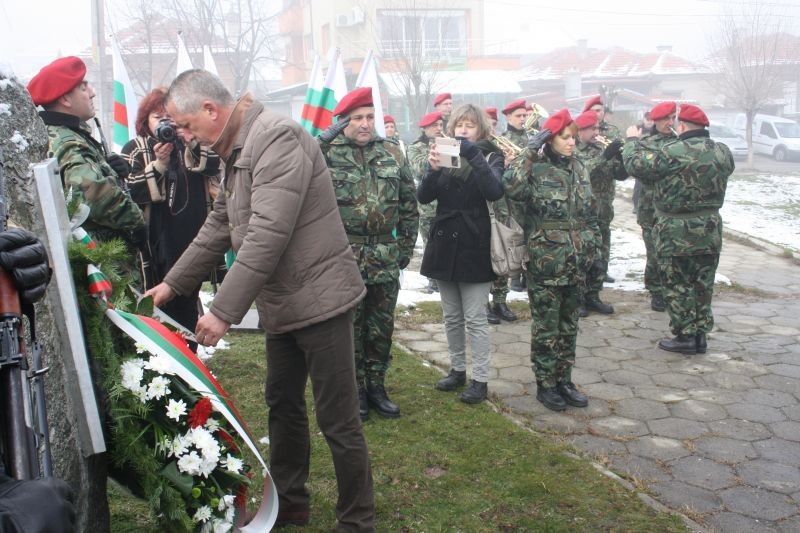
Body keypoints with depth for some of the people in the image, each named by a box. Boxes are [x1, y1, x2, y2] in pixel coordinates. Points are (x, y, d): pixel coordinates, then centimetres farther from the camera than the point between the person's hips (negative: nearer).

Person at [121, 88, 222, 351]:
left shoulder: (192, 144, 13)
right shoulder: (134, 149, 4)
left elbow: (212, 165, -7)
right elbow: (130, 191, -10)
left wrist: (190, 141, -21)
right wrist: (158, 164, -19)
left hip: (193, 240, 3)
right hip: (158, 245, -2)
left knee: (188, 302, 14)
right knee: (160, 304, 1)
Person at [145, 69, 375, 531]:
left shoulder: (277, 138, -19)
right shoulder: (238, 151, 13)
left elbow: (266, 236, -26)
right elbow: (219, 227, 19)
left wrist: (223, 311, -24)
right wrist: (172, 284, 17)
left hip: (319, 300, -10)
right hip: (283, 304, 10)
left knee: (338, 420, -1)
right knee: (283, 405, 20)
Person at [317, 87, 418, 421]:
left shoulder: (391, 153, 8)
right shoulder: (326, 153, -4)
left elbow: (409, 203, 12)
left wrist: (405, 246, 8)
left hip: (385, 258, 4)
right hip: (344, 255, -3)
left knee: (381, 328, 12)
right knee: (349, 327, 7)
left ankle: (376, 387, 29)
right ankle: (354, 391, 23)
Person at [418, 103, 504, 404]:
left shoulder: (491, 156, -1)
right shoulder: (445, 155, 7)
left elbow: (494, 191, -21)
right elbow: (424, 197, -4)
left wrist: (473, 155, -26)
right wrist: (433, 169, -21)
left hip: (475, 247, -4)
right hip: (445, 244, 4)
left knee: (475, 319, -1)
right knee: (451, 317, 14)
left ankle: (480, 380, 8)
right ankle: (457, 370, 27)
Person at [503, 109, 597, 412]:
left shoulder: (578, 168, 10)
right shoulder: (536, 169, -8)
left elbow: (588, 212, 18)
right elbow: (511, 191, -30)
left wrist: (590, 242, 10)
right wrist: (528, 157, -29)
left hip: (574, 262, 6)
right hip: (544, 262, -6)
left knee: (569, 325, 14)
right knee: (546, 327, 4)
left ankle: (564, 380, 27)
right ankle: (545, 384, 17)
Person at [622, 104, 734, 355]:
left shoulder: (675, 153, -20)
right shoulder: (723, 152, 2)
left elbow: (638, 164, -15)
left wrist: (632, 140, 4)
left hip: (678, 233, -6)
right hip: (711, 230, 6)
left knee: (678, 286, 6)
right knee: (703, 284, 15)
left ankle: (685, 336, 12)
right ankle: (700, 335, 24)